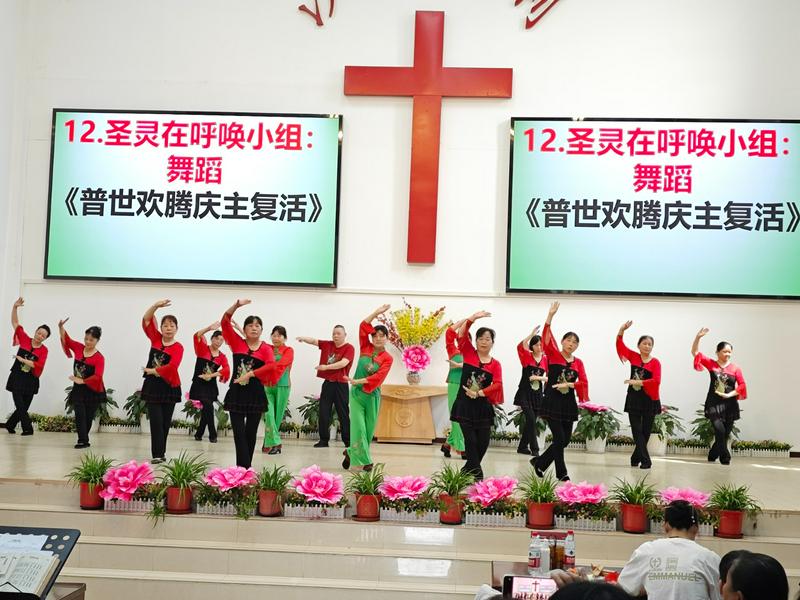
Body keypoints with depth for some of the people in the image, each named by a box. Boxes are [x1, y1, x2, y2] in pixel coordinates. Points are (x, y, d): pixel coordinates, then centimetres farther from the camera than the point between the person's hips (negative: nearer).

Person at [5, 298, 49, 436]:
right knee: (20, 405, -10)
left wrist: (22, 359, -19)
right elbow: (15, 322, -2)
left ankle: (9, 425, 29)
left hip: (31, 381, 2)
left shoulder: (44, 350, -3)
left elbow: (39, 365, -16)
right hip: (17, 378, -1)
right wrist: (15, 307, -14)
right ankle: (28, 428, -5)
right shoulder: (25, 339, -1)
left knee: (24, 407, 10)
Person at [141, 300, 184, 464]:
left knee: (165, 422, 8)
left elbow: (172, 367, -22)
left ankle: (160, 452, 20)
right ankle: (158, 455, -6)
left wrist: (153, 371, -17)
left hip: (169, 387, -1)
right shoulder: (156, 338, 3)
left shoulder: (178, 347, -7)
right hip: (152, 386, 1)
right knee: (156, 421, -5)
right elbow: (146, 319, -1)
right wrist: (157, 305, -15)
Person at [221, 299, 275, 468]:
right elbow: (225, 322, -5)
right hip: (236, 392, 0)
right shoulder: (237, 343, 3)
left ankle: (244, 467, 17)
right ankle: (244, 467, -6)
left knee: (251, 432, 7)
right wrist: (237, 305, -14)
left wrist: (250, 374, -24)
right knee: (239, 432, -6)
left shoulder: (266, 348, -1)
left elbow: (271, 365, -19)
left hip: (255, 393, 0)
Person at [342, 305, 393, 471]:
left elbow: (378, 377, -17)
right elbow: (363, 326, -4)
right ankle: (364, 460, 2)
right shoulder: (365, 348, 3)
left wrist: (359, 381, -25)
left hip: (372, 395, 0)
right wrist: (377, 312, -10)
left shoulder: (387, 358, -5)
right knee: (359, 427, -6)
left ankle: (352, 453, 27)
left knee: (369, 429, 7)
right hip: (356, 393, 0)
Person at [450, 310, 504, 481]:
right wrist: (474, 318, -21)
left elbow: (497, 384, -11)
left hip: (483, 406, 2)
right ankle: (477, 473, 6)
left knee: (483, 441, 5)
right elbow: (462, 335, -12)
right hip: (465, 404, -2)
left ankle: (468, 469, 28)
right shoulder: (469, 353, 1)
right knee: (470, 440, -4)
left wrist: (478, 393, -19)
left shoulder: (495, 364, 2)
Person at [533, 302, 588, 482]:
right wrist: (550, 316, -27)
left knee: (565, 439, 8)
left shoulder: (578, 362, 9)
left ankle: (539, 463, 24)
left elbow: (583, 382, -1)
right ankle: (561, 473, 9)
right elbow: (546, 338, -17)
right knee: (559, 439, -7)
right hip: (552, 401, -5)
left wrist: (569, 385, -20)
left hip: (568, 403, 5)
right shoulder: (553, 355, -2)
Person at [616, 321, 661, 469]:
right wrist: (622, 330, -16)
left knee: (645, 431, 7)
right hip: (634, 398, 2)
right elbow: (620, 345, 0)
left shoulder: (655, 362, -6)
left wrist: (638, 382, -24)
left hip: (649, 400, -2)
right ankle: (646, 460, -3)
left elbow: (656, 381, -18)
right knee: (637, 430, -4)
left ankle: (636, 458, 22)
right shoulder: (634, 357, 4)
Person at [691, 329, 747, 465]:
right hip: (714, 403, -2)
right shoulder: (711, 364, 4)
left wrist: (729, 394, -11)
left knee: (725, 433, 8)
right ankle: (725, 458, -5)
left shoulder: (735, 368, 3)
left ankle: (713, 455, 27)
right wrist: (698, 337, -10)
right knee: (719, 430, -18)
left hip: (730, 404, 2)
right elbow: (695, 352, 1)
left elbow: (742, 385, 0)